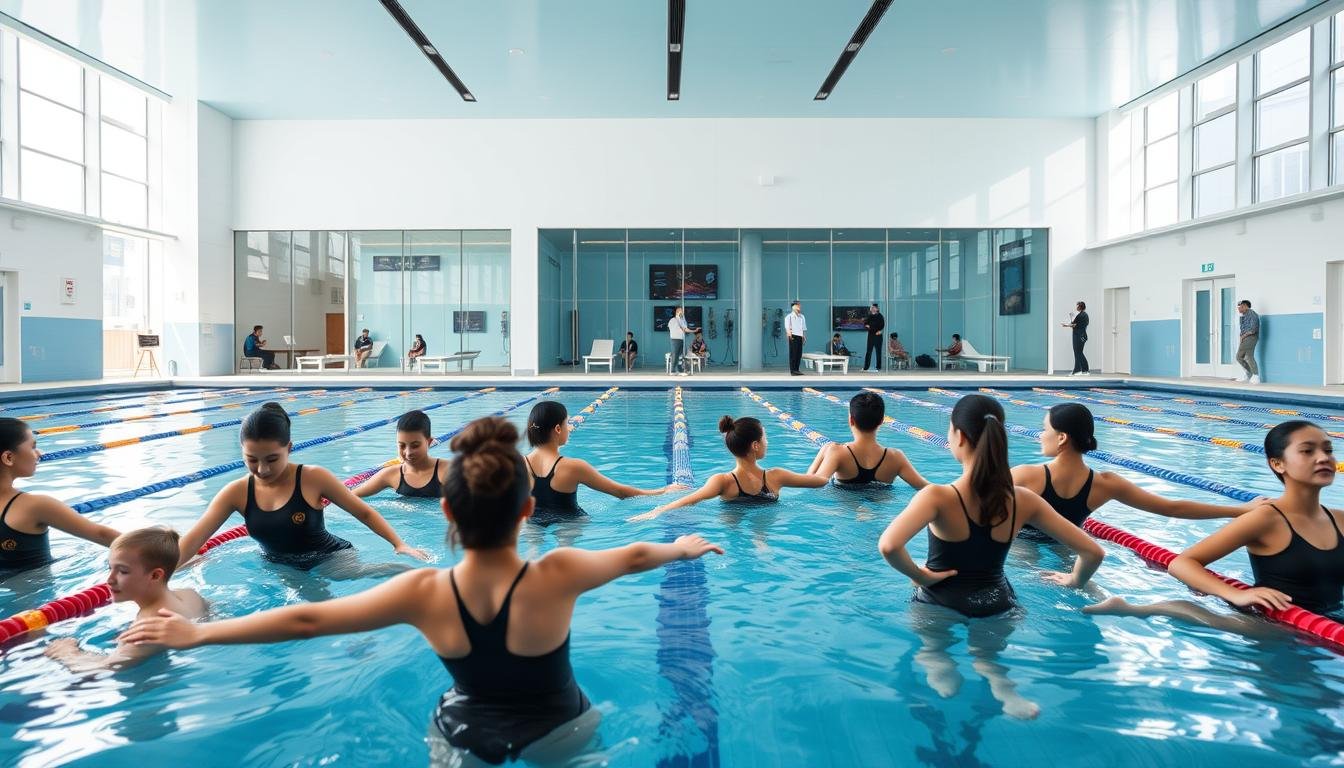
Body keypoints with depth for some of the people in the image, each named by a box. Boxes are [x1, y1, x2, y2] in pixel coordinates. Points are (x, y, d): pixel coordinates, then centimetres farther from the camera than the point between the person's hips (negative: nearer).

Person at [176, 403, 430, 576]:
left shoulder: (313, 478, -14)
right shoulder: (237, 492, -5)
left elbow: (364, 512, -5)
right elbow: (192, 541, -8)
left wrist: (400, 544, -11)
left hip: (329, 558, -3)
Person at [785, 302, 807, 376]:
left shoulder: (802, 317, 18)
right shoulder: (789, 316, -1)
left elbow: (804, 328, 21)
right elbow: (787, 327, -14)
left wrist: (804, 336, 15)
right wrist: (789, 333, -27)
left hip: (800, 336, 6)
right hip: (793, 336, -6)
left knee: (799, 354, 6)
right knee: (793, 354, -6)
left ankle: (797, 369, 13)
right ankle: (792, 371, -4)